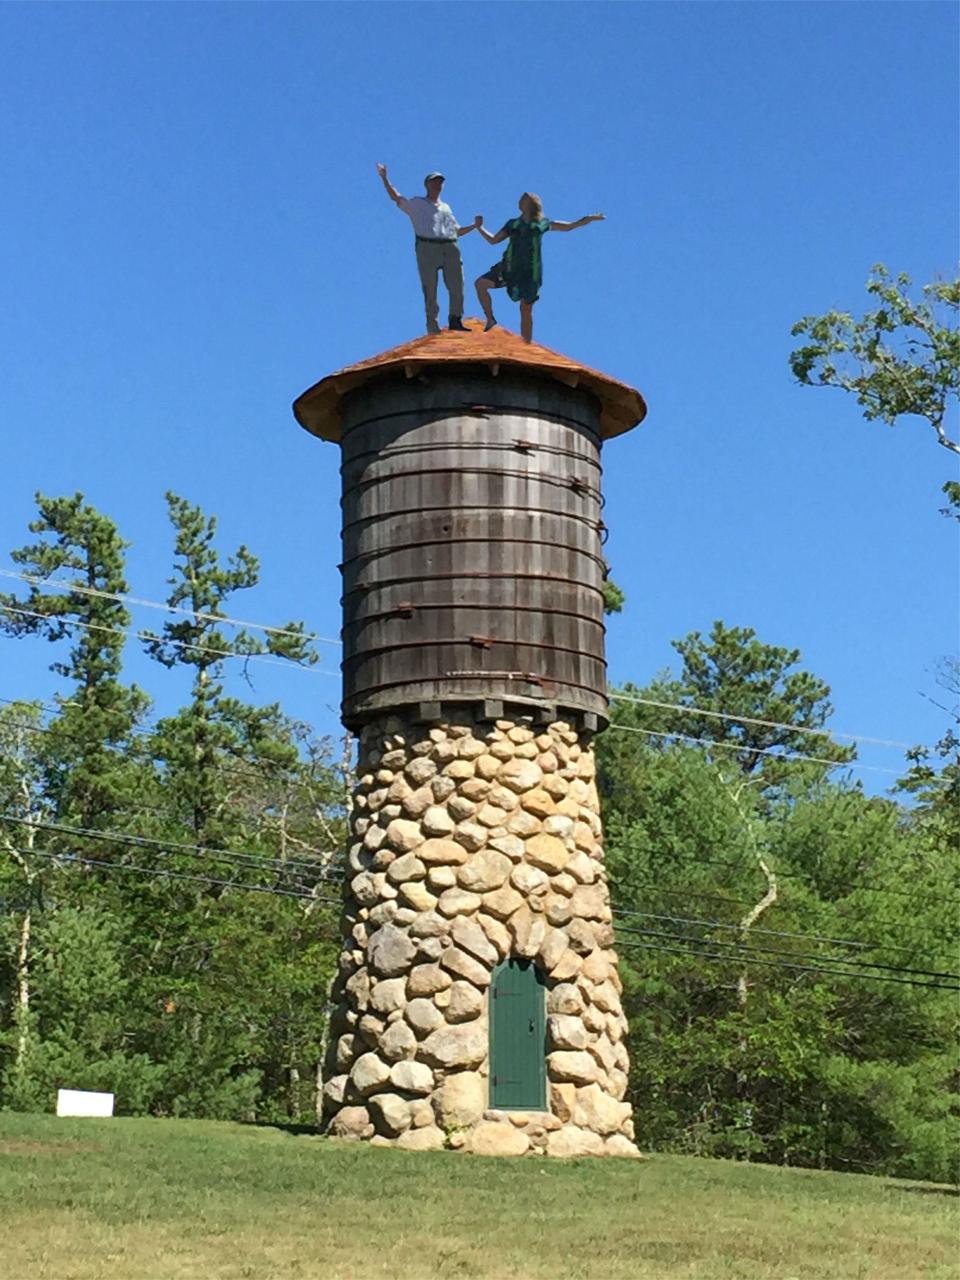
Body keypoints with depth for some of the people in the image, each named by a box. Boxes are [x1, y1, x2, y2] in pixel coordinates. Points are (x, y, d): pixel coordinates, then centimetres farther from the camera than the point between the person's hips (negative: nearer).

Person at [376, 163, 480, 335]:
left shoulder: (446, 207, 29)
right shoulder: (417, 204, 15)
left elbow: (457, 231, 29)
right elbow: (396, 198, 4)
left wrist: (474, 226, 16)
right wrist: (384, 178, -5)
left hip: (450, 248, 4)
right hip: (427, 248, -4)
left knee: (457, 285, -4)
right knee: (430, 288, -6)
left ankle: (455, 319, 3)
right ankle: (432, 323, -2)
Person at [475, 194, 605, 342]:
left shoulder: (542, 224, 7)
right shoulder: (513, 224, 14)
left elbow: (569, 226, 12)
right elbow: (493, 240, 20)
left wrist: (589, 218, 4)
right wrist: (480, 227, 12)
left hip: (530, 272, -3)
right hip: (509, 268, 3)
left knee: (526, 309, -1)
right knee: (480, 284, -14)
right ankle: (490, 319, -3)